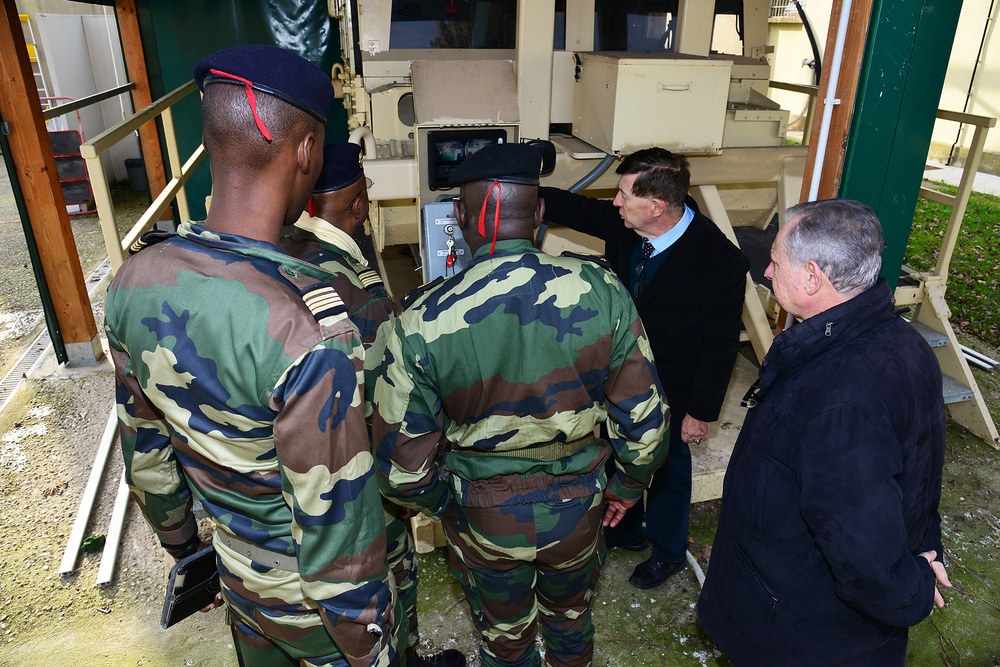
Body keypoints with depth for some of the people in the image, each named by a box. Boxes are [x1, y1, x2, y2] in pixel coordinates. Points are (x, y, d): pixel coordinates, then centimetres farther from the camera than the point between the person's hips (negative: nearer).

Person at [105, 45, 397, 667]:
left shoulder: (136, 280, -14)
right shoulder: (310, 330, -37)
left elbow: (145, 451, 0)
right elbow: (336, 525, -27)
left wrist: (184, 547, 18)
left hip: (235, 569, 6)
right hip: (311, 598, -6)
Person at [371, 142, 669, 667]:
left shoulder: (421, 318, -24)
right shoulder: (600, 290, -20)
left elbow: (403, 462, -17)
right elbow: (644, 415, -11)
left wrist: (442, 504, 4)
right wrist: (627, 485, 8)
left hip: (483, 517, -1)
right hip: (577, 505, 2)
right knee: (571, 615, 33)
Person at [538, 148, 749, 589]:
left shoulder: (721, 262, -29)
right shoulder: (622, 222, -16)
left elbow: (720, 346, -21)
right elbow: (576, 208, 3)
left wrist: (701, 412, -14)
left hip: (672, 392, -5)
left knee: (668, 469, 19)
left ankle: (667, 552, 48)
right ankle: (624, 531, 54)